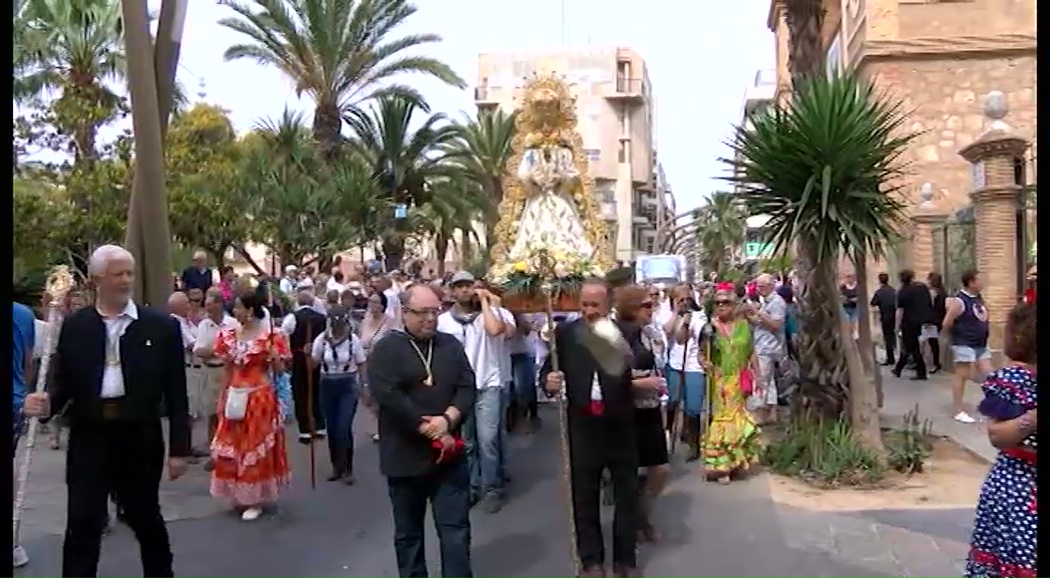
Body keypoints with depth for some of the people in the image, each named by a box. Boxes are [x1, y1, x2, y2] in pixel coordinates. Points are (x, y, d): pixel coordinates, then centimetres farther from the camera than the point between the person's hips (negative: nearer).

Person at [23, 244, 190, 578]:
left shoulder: (162, 326, -3)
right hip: (88, 438, 1)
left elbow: (176, 392, -2)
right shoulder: (74, 326, 3)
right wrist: (48, 402, -17)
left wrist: (179, 448, -4)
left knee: (145, 517, 16)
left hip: (140, 438, -1)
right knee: (82, 523, 3)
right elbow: (63, 380, 7)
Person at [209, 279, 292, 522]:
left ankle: (256, 499, 14)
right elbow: (228, 369, 11)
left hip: (259, 398, -5)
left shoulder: (271, 336, -9)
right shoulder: (229, 335, 5)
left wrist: (273, 355, -25)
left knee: (257, 446, 3)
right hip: (235, 397, 5)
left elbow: (279, 371, -6)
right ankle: (241, 494, 27)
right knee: (233, 446, 10)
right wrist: (224, 397, 7)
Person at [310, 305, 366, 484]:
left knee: (344, 429, -8)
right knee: (332, 429, 9)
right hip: (328, 386, 2)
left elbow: (361, 366, -1)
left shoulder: (353, 339, -10)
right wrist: (308, 355, -20)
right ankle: (336, 466, 25)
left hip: (348, 386, -2)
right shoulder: (321, 339, -7)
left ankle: (348, 468, 7)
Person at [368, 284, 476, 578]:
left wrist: (448, 419, -18)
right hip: (406, 457, -3)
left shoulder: (451, 345, 8)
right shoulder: (386, 349, -6)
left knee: (456, 529, 5)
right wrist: (431, 433, -18)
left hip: (450, 456, 3)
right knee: (408, 532, 14)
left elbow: (468, 387, 1)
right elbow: (389, 397, -19)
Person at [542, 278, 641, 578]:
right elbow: (547, 370, 0)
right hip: (582, 426, 0)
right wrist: (549, 381, -22)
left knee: (627, 493, 15)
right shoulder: (565, 332, -5)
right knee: (584, 496, 13)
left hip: (621, 425, 0)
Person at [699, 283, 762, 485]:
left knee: (737, 418, 8)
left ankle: (733, 462, 23)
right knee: (720, 419, 1)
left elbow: (752, 353, 10)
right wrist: (704, 362, -23)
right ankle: (719, 465, 8)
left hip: (739, 382, 2)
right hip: (718, 382, -2)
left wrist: (758, 376, 7)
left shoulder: (744, 325, 4)